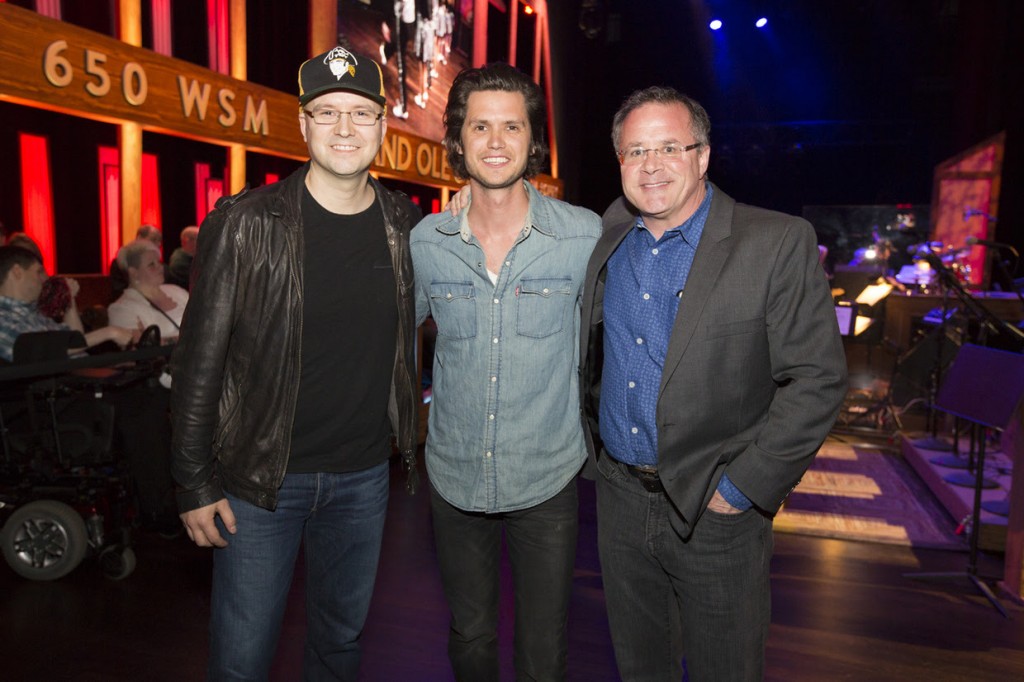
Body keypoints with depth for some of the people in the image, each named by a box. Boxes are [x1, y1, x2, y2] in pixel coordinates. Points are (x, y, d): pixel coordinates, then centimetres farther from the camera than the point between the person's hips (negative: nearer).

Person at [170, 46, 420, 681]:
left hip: (364, 475, 3)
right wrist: (196, 484, -7)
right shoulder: (245, 224, -11)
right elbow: (200, 362, -8)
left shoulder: (406, 225, 0)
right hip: (261, 477, -3)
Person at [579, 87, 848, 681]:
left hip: (716, 511, -4)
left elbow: (817, 379, -15)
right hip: (620, 496, 5)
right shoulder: (609, 240, 2)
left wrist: (742, 486, -16)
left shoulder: (778, 243, -14)